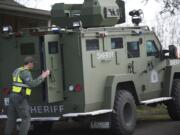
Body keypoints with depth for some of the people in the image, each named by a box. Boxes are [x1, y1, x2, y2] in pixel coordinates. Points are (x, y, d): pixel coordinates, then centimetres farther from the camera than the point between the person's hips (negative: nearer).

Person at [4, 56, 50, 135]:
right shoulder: (25, 72, -16)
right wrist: (42, 77, -19)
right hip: (20, 99, -9)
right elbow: (31, 84, -25)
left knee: (12, 119, 11)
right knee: (26, 119, -4)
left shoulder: (17, 71, 14)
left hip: (13, 96, 9)